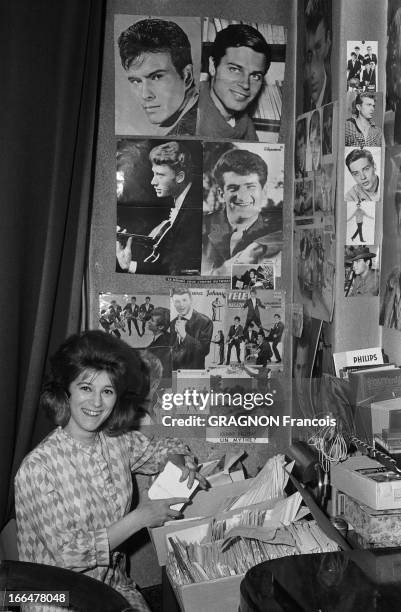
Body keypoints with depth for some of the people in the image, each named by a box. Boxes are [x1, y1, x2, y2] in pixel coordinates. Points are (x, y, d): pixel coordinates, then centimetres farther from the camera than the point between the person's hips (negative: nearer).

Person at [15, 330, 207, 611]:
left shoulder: (120, 441, -2)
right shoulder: (38, 467, -19)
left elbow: (163, 448, 18)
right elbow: (68, 553, -19)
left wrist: (177, 461, -5)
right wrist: (138, 519, -19)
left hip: (117, 586, 4)